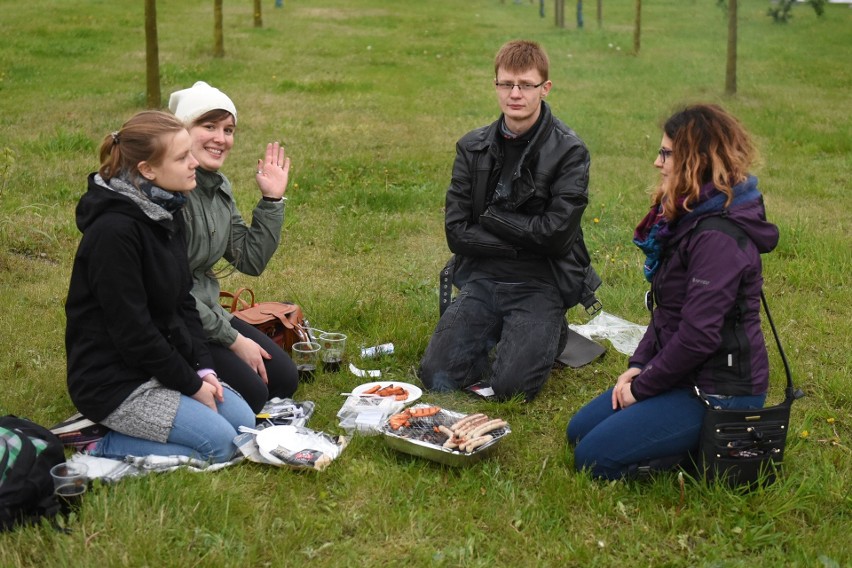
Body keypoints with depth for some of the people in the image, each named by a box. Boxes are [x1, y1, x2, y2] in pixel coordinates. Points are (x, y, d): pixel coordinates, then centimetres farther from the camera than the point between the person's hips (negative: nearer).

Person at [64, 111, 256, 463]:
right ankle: (103, 446, -3)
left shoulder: (166, 212, 4)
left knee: (243, 421, 5)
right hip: (112, 379, -9)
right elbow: (131, 330, -22)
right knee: (219, 443, -15)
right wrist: (191, 384, -14)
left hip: (163, 362, 9)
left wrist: (203, 368, -1)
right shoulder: (115, 230, -24)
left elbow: (182, 300, 10)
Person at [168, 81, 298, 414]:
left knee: (284, 378, 3)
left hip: (207, 310, 9)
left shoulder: (219, 187, 5)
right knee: (250, 392, -18)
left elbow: (251, 261, 7)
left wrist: (272, 200, -1)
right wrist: (233, 339, -17)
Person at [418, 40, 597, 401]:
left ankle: (550, 334, 13)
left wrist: (492, 217, -7)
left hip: (541, 283, -3)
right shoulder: (473, 148, 4)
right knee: (437, 376, -12)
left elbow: (556, 234, -15)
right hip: (482, 277, 3)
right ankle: (495, 333, 17)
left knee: (509, 387, -18)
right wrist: (522, 242, -11)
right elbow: (456, 232, -2)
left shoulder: (569, 151, -8)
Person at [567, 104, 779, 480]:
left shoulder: (719, 237, -24)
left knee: (594, 457, -13)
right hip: (685, 375, 10)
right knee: (579, 431, 13)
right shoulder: (688, 217, 8)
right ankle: (708, 442, 12)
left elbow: (698, 335, -27)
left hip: (719, 392, -10)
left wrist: (643, 387, -15)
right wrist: (639, 365, 3)